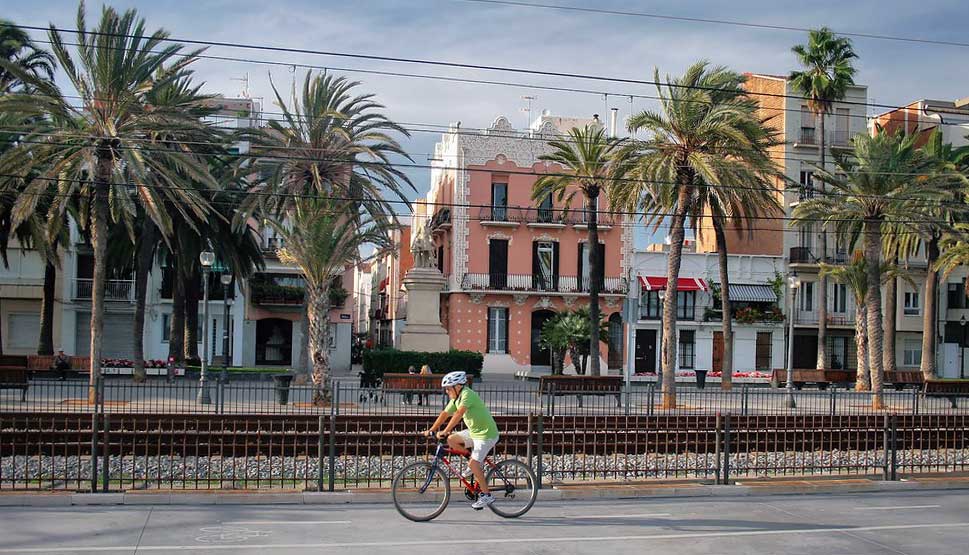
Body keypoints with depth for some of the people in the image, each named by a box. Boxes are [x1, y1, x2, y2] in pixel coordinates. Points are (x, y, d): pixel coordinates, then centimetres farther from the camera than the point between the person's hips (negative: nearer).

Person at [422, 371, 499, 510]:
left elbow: (458, 414, -32)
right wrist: (431, 430, 5)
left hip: (486, 433, -9)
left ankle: (486, 496, -4)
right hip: (474, 431, 9)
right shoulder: (456, 398, 6)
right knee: (451, 440, 2)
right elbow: (445, 414, 10)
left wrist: (445, 431, -36)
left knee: (474, 464, -14)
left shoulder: (467, 394, -22)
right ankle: (474, 459, 14)